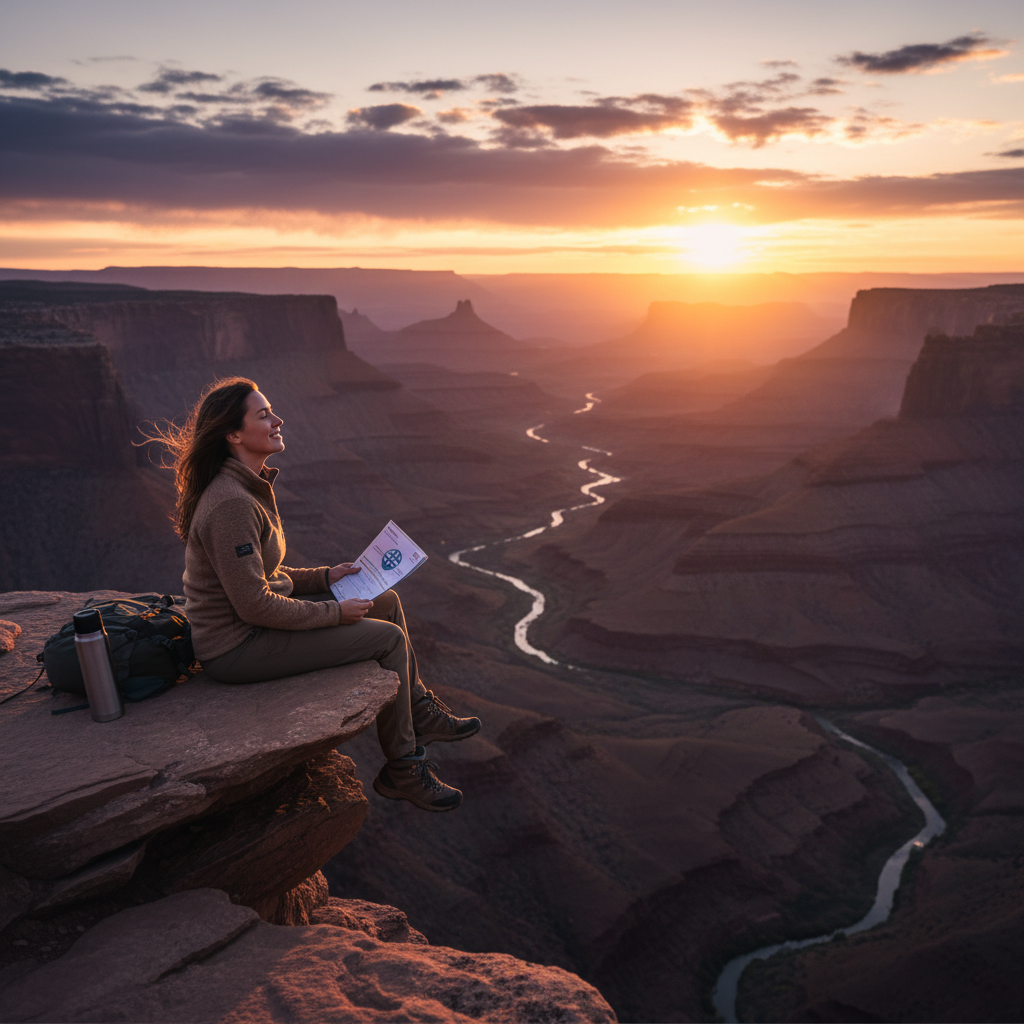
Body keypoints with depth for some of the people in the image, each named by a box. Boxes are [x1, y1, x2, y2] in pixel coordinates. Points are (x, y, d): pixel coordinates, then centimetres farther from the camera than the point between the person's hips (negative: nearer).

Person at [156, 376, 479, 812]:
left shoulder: (248, 484, 6)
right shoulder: (231, 505, -26)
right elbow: (253, 604, -26)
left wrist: (323, 577, 6)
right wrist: (334, 613, -16)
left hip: (252, 619, 10)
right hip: (235, 648, -10)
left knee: (387, 603, 11)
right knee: (389, 638, -11)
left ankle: (419, 712, 25)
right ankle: (402, 769, 6)